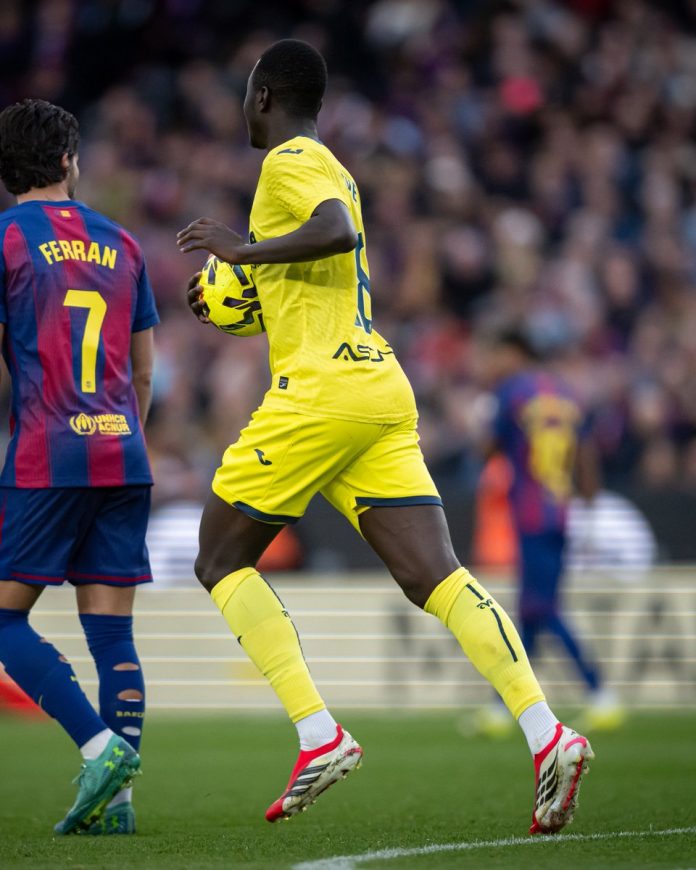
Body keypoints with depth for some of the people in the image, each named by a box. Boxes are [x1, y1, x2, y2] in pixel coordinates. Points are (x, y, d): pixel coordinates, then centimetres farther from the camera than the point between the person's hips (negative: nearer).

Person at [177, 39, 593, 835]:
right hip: (383, 392, 8)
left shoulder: (290, 162, -3)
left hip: (319, 393, -8)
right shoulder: (329, 168, 25)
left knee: (220, 561, 5)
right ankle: (546, 733, -22)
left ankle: (320, 737, -8)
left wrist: (242, 250, -15)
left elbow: (337, 233, -24)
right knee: (435, 579, -3)